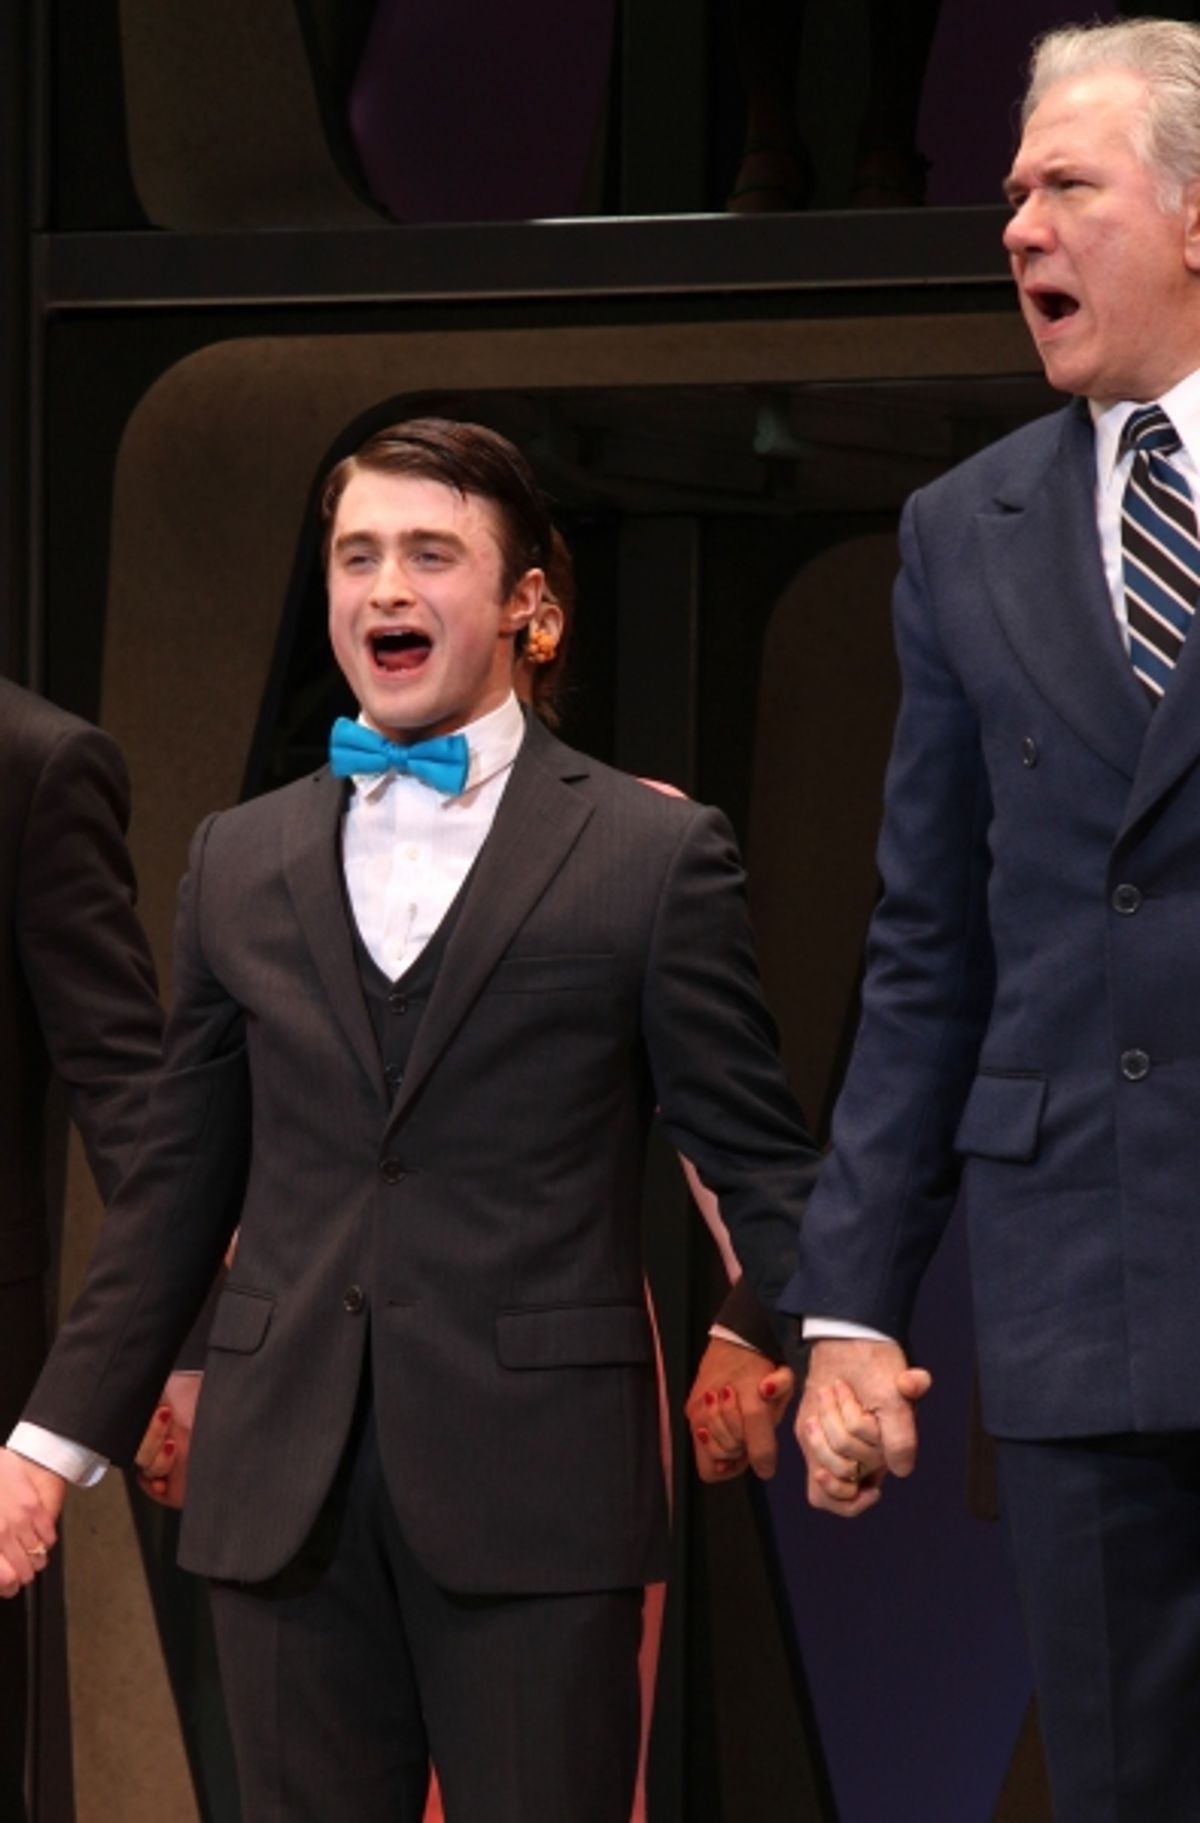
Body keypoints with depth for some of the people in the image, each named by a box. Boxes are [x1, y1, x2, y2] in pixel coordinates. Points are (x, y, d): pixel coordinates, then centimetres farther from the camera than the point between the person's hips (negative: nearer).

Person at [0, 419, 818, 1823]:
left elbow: (755, 1162, 0)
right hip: (285, 1491, 3)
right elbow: (177, 1188, 16)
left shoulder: (653, 854, 2)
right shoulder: (241, 862, 14)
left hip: (534, 1495, -3)